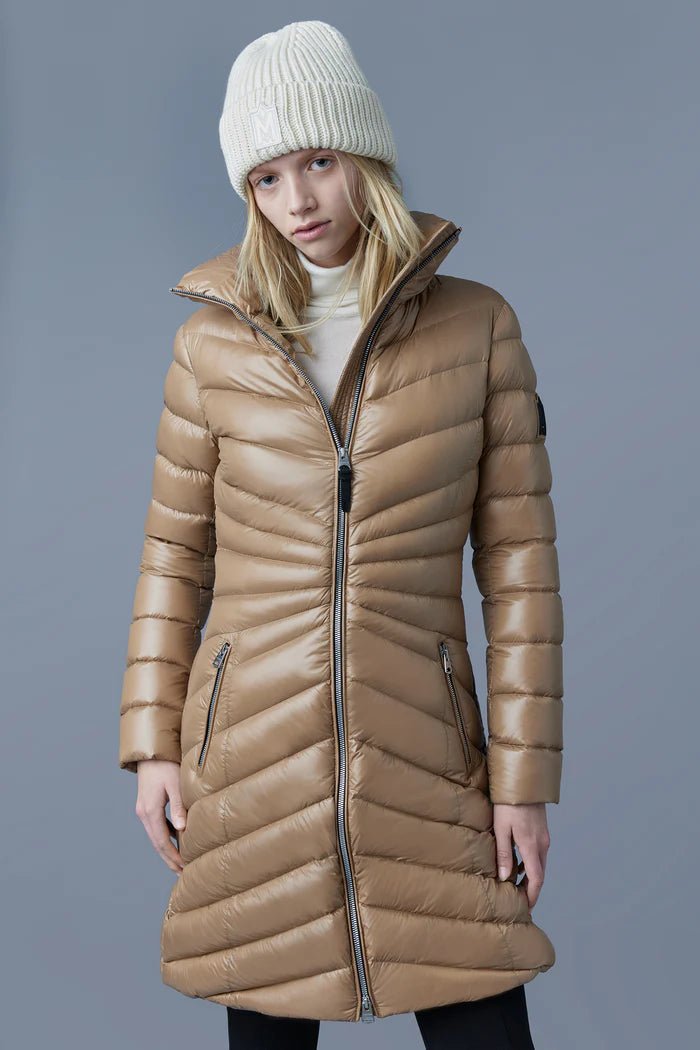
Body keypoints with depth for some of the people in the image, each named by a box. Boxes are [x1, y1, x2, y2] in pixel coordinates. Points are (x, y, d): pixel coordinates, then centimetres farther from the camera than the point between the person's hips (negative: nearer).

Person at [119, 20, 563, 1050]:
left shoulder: (477, 325, -1)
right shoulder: (214, 341, 1)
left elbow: (518, 557, 0)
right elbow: (174, 552, 8)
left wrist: (525, 770, -2)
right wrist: (153, 740, 3)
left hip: (421, 750, 0)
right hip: (250, 746, 1)